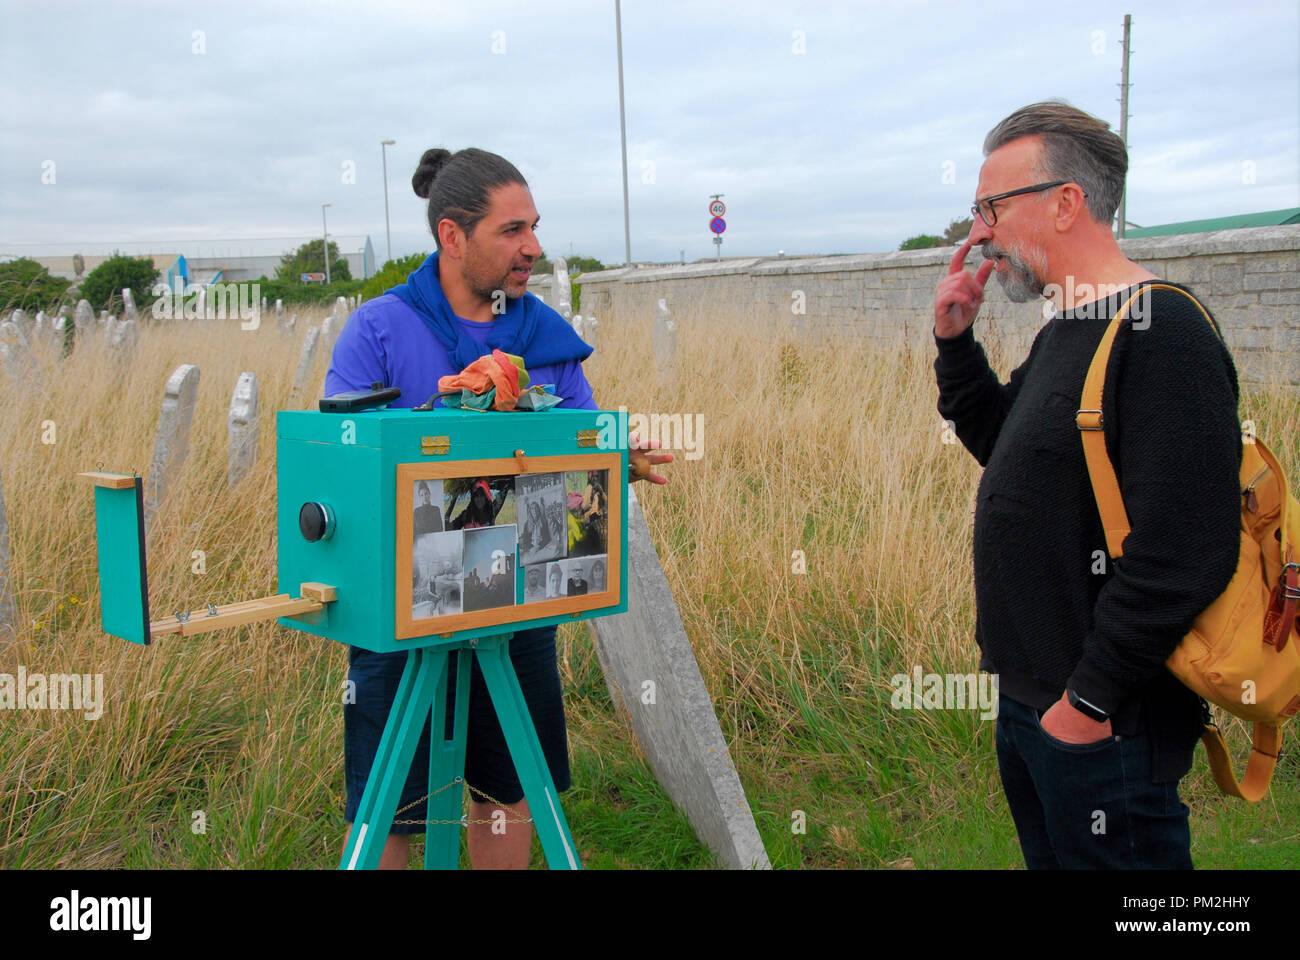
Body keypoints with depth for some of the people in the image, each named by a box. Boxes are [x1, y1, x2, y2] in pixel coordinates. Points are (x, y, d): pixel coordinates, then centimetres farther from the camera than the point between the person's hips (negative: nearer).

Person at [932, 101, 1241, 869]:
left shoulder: (1162, 333, -21)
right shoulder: (1065, 334, 10)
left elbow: (1184, 551, -26)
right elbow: (1000, 445, 23)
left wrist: (1090, 699, -21)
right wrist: (955, 340, 9)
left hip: (1102, 720, -9)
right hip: (1030, 700, 9)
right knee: (1050, 854, 22)